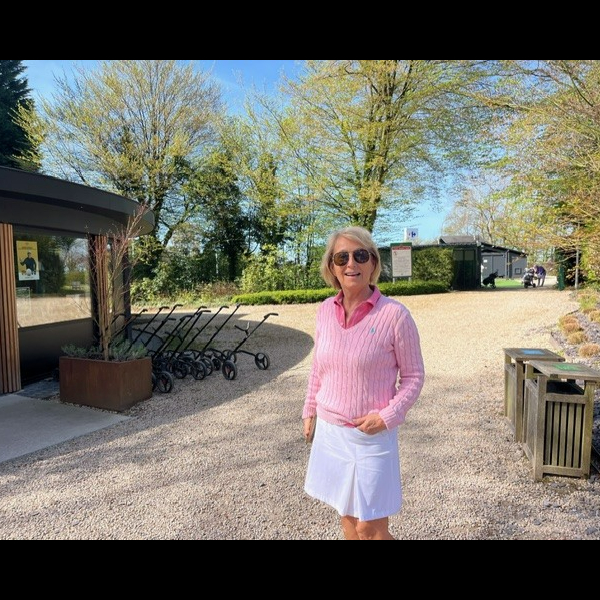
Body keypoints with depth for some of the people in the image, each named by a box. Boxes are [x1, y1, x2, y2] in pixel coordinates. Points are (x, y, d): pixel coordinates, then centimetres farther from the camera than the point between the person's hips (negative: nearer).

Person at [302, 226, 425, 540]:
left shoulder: (395, 314, -16)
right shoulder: (325, 310, -2)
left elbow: (414, 376, -7)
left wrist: (387, 416, -17)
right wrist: (309, 410, 13)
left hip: (371, 436, -4)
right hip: (330, 431, 5)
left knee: (370, 528, 6)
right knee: (347, 517, 20)